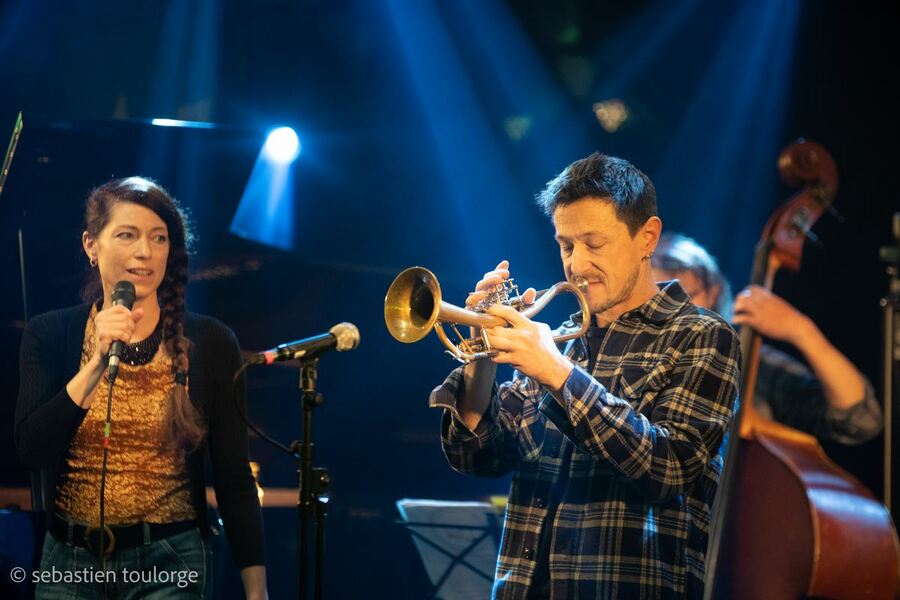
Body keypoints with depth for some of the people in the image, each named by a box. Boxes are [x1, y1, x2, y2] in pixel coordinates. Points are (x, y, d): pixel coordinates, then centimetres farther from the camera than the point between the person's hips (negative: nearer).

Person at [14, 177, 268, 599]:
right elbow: (31, 451, -11)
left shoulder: (210, 342, -3)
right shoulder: (50, 335, 0)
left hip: (167, 563, -2)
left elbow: (233, 476, -3)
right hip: (70, 562, 2)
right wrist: (97, 364, -20)